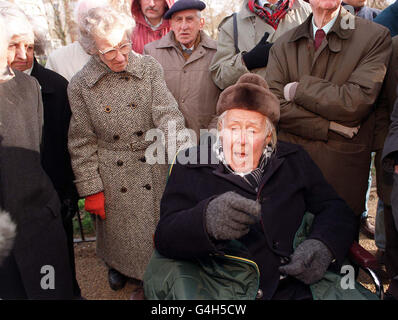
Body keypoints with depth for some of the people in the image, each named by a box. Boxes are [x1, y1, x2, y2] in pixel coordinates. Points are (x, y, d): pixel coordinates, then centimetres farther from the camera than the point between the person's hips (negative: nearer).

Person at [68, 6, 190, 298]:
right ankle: (120, 266, 50)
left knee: (160, 229, 12)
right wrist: (91, 189, -4)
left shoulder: (150, 68, -5)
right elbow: (82, 142, -3)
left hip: (154, 169, 1)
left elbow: (167, 113, -13)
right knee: (120, 231, 16)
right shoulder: (80, 85, -6)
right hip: (113, 177, 0)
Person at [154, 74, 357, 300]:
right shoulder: (191, 168, 4)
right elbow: (165, 237, -6)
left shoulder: (294, 160, 14)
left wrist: (323, 246, -10)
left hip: (298, 289, 2)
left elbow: (335, 209, 12)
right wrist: (207, 220, -29)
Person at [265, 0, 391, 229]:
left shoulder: (376, 36, -1)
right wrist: (331, 127, -12)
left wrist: (298, 89, -7)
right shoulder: (283, 45, 8)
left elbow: (357, 101, -15)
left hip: (342, 168, -2)